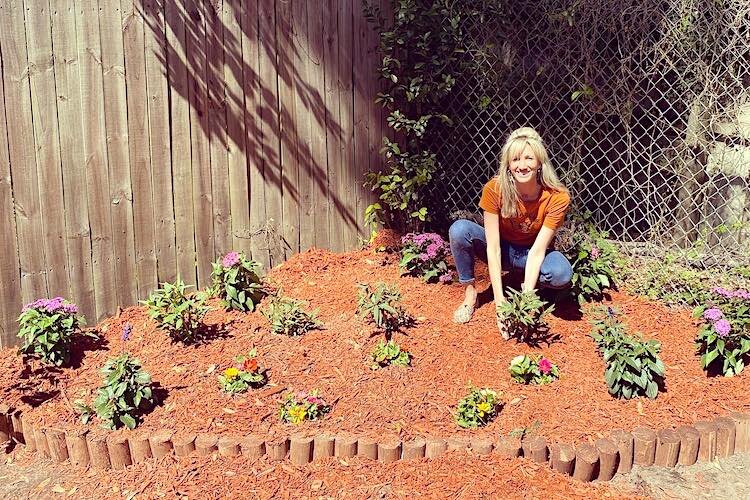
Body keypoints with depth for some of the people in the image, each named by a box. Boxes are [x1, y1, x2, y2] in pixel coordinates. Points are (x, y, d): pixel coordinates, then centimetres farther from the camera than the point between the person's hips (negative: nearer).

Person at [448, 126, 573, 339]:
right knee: (459, 229, -29)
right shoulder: (494, 190, -26)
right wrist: (500, 301, -33)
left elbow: (537, 250, -26)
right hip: (502, 249, 1)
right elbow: (493, 248, -27)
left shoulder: (557, 197, -26)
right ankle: (470, 292, -10)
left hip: (531, 254, 0)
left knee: (562, 274, -34)